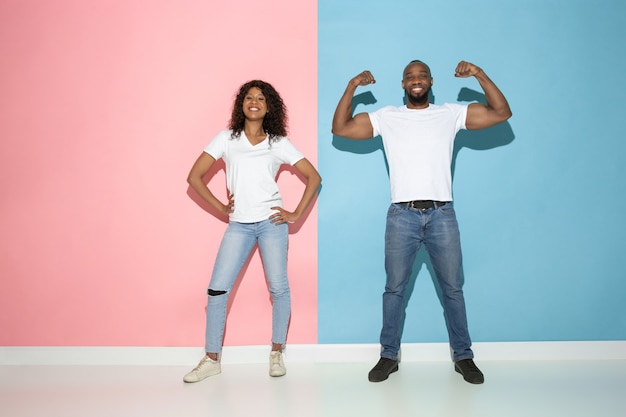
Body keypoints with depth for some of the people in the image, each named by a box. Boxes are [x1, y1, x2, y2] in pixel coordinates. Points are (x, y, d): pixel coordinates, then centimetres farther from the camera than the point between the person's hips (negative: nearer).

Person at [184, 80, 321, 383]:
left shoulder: (279, 143, 5)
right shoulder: (226, 139, 7)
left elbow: (313, 177, 5)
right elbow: (194, 177, 5)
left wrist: (297, 214, -2)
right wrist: (221, 208, 1)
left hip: (271, 222, -1)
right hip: (239, 225, 1)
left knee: (278, 288, 1)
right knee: (217, 289, -3)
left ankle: (276, 355, 18)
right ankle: (211, 360, 10)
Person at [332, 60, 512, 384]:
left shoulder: (451, 114, 8)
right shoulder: (387, 117, 8)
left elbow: (501, 113, 3)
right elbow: (340, 128, 6)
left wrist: (480, 74, -6)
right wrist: (351, 87, -3)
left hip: (442, 214, 0)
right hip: (402, 215, 0)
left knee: (452, 288, 9)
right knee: (395, 288, 8)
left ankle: (463, 356, 23)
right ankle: (389, 356, 22)